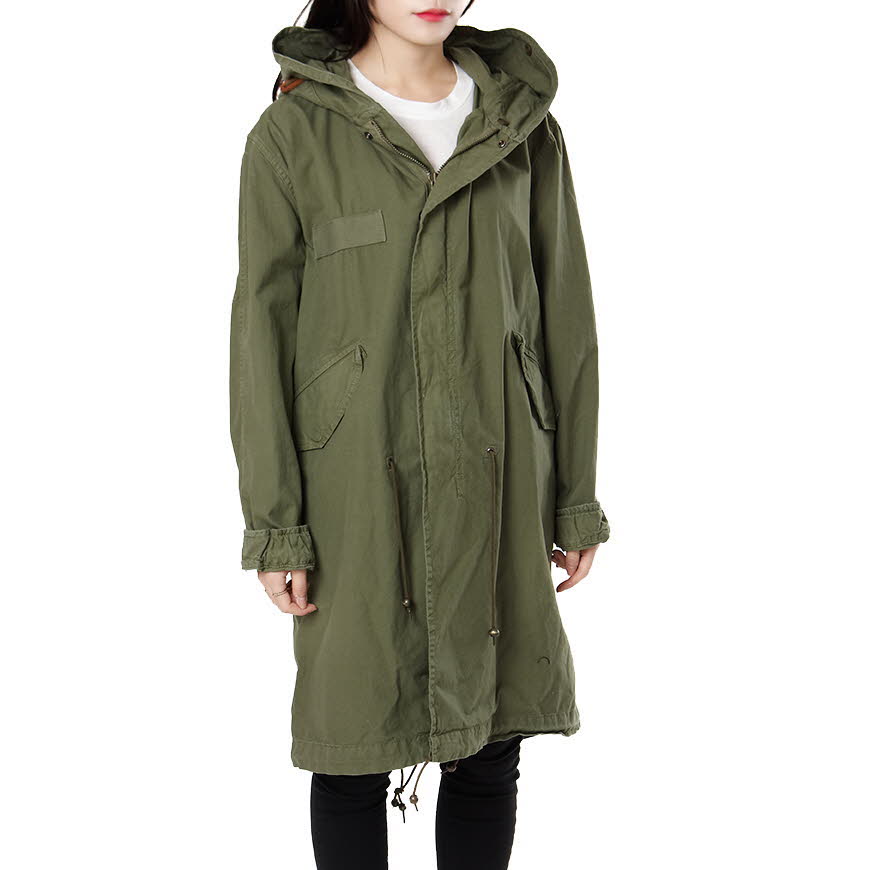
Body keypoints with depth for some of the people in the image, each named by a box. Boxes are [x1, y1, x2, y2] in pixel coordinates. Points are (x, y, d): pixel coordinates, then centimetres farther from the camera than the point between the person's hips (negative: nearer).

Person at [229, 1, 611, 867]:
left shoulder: (523, 123, 5)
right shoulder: (295, 131, -3)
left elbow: (564, 317, 8)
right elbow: (261, 332, -3)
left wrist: (576, 499, 7)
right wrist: (275, 525, -6)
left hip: (496, 489, 3)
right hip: (358, 493, -2)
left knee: (490, 754, 11)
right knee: (354, 762, 7)